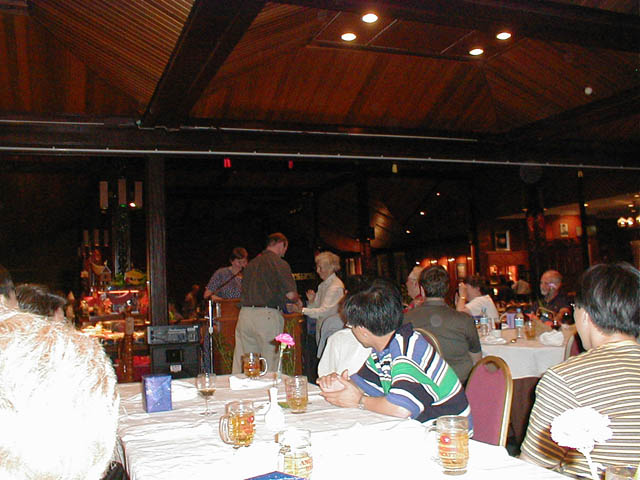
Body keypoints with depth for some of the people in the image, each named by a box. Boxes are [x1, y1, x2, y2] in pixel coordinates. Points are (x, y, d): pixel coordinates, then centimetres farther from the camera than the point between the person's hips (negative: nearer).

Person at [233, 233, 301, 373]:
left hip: (245, 313, 6)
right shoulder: (280, 263, -3)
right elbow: (290, 294, -11)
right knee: (271, 365, 2)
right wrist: (297, 301, 13)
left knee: (242, 366, 9)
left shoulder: (252, 263, 16)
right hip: (267, 314, -6)